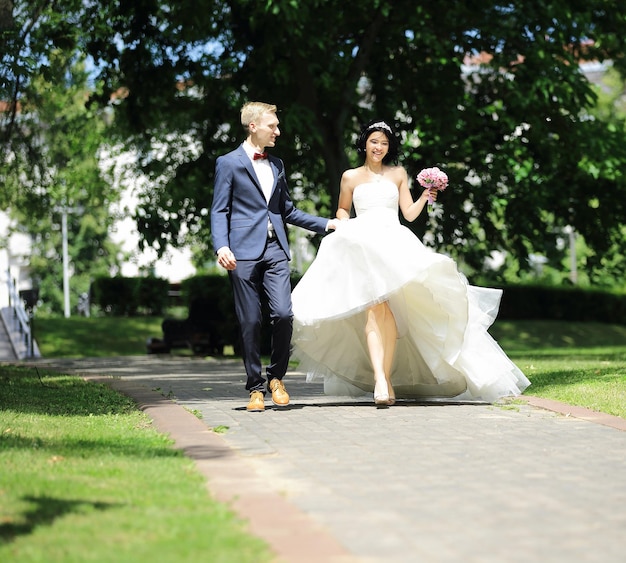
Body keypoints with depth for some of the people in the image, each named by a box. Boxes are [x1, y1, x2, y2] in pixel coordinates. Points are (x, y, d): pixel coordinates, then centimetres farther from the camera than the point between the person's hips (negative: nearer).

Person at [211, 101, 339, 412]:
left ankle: (276, 377, 9)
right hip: (244, 252, -4)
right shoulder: (229, 163, 4)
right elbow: (219, 211, -2)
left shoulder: (276, 164, 20)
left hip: (275, 250, 4)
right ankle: (256, 388, 8)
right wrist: (221, 247, -17)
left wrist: (326, 224, 20)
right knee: (250, 322, -2)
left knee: (283, 314, -10)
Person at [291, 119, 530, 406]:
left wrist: (425, 197, -3)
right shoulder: (350, 177, 15)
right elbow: (342, 209, 25)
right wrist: (345, 226, 4)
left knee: (389, 310, -15)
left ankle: (387, 379, -11)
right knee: (373, 309, -18)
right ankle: (380, 380, -28)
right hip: (362, 246, -1)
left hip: (393, 245, 1)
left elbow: (409, 213, 14)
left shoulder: (398, 174, 16)